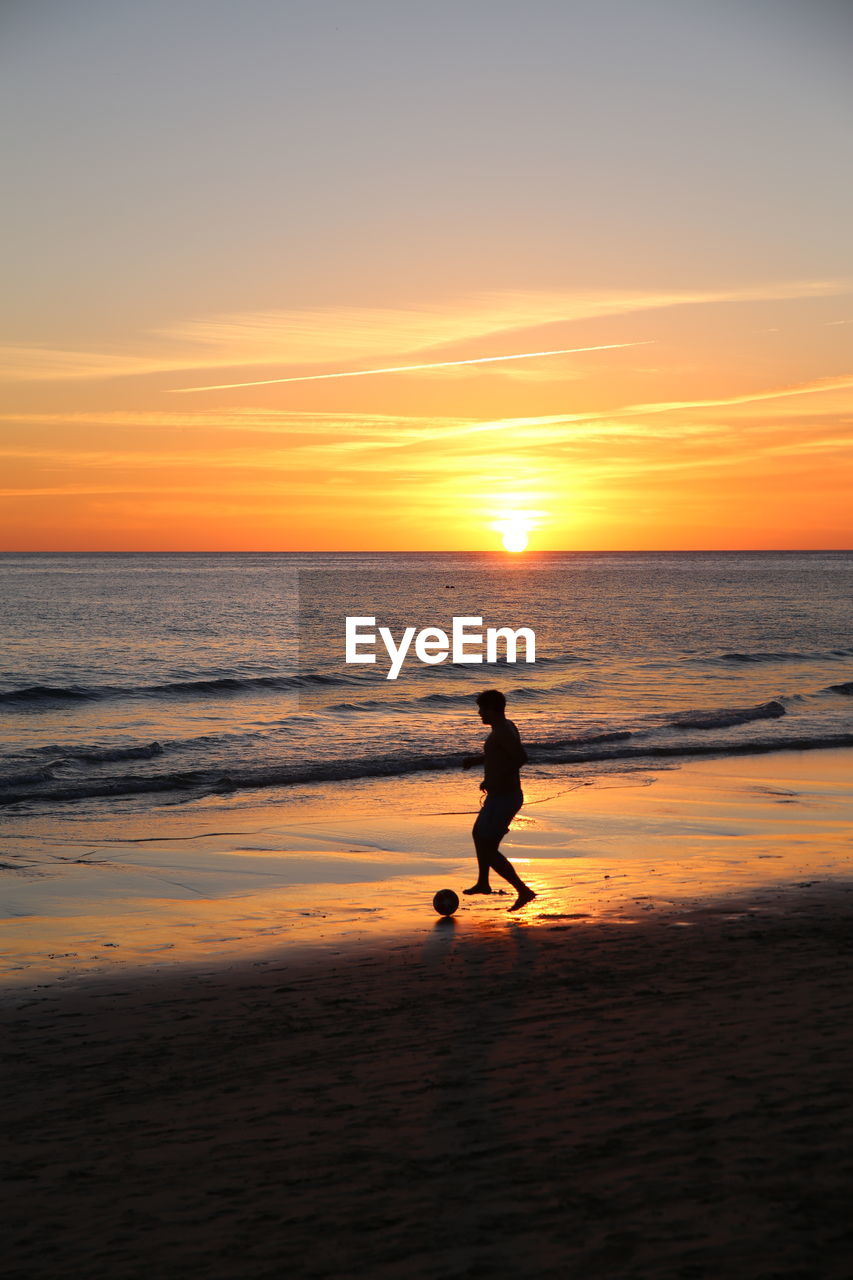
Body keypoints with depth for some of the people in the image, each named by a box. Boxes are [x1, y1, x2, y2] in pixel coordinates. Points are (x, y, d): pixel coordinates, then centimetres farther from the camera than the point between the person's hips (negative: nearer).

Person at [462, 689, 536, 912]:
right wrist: (476, 759, 30)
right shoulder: (507, 727, 10)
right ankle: (483, 883, 45)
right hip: (507, 795, 11)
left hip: (502, 799, -11)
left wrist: (494, 779, -25)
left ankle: (524, 891, -9)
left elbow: (521, 757, -33)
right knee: (479, 834, 29)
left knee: (488, 851, -7)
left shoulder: (502, 732, -22)